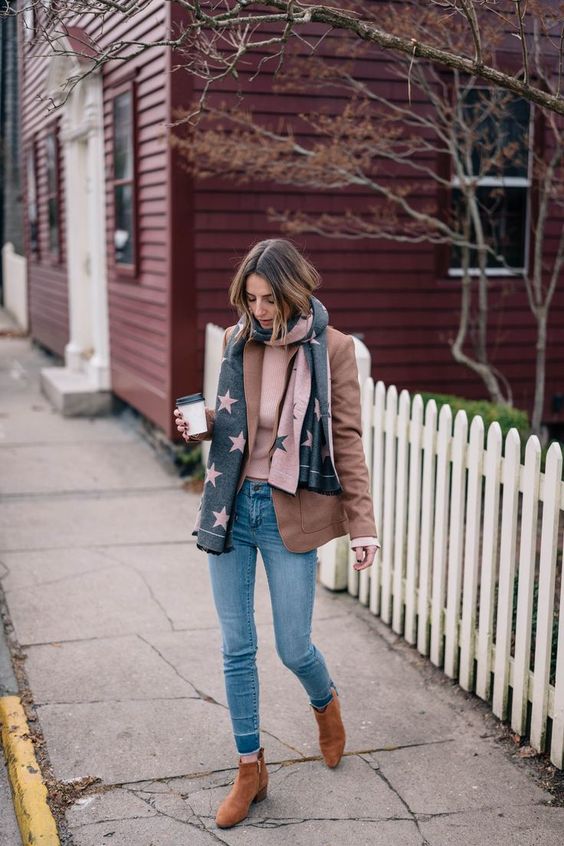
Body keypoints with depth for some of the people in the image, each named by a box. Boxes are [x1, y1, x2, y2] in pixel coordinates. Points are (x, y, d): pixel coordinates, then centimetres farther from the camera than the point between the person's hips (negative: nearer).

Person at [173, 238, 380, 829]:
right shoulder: (236, 341, 2)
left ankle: (326, 703, 41)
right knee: (236, 647, 8)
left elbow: (347, 440, -6)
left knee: (294, 648, 5)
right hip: (231, 507, 3)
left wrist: (362, 525, -10)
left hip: (290, 513, -3)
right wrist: (202, 425, -7)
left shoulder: (331, 348, -9)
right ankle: (250, 769, 24)